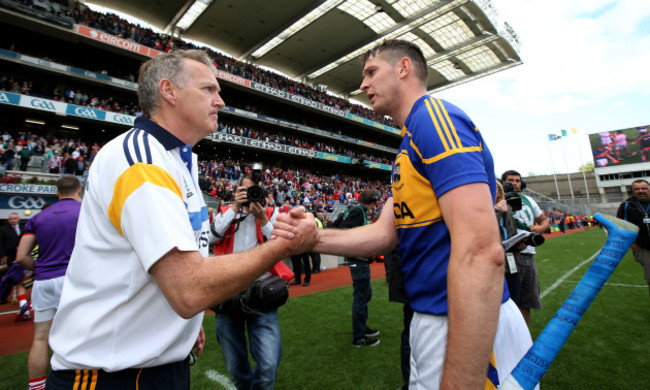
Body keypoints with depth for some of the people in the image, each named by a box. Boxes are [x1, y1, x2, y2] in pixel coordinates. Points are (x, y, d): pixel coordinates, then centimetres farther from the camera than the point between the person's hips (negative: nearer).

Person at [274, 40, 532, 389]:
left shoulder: (434, 116, -17)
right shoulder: (409, 145, 14)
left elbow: (480, 253, -27)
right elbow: (384, 233, 6)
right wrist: (313, 237, -8)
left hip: (471, 333, -9)